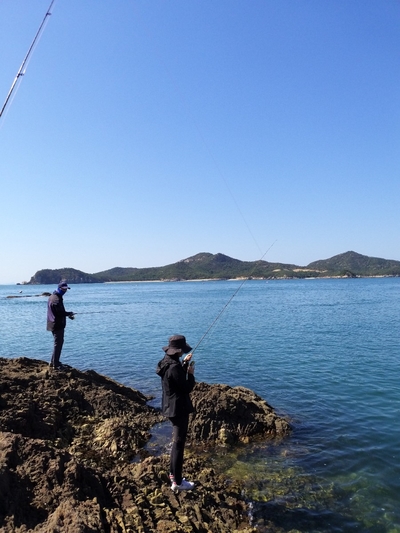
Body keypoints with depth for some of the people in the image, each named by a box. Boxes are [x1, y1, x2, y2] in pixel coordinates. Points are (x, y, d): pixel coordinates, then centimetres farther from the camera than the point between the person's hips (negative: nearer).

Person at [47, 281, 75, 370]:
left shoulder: (53, 297, 13)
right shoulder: (56, 299, -20)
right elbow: (60, 312, -26)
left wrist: (67, 314, 6)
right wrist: (69, 313, -10)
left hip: (55, 325, 11)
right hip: (58, 325, -11)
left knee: (58, 343, 20)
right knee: (58, 344, -3)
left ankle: (53, 362, 28)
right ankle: (56, 365, 3)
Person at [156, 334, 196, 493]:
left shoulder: (166, 362, 3)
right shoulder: (174, 367, -27)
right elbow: (187, 388, -22)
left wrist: (184, 364, 14)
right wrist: (191, 373, -8)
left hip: (171, 407, 10)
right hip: (179, 409, -10)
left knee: (176, 441, 24)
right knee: (179, 444, 2)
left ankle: (173, 473, 37)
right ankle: (177, 482, 13)